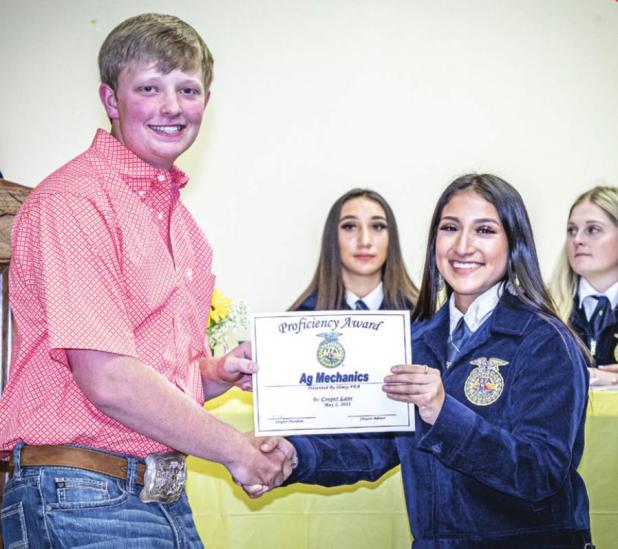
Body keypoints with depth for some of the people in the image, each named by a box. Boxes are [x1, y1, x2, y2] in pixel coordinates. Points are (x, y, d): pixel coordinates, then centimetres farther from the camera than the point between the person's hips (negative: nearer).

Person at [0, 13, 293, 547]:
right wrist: (238, 450, -10)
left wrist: (220, 372, 2)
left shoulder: (176, 215, 15)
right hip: (82, 501, -8)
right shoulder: (73, 201, -13)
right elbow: (107, 380, -20)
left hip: (168, 498, 8)